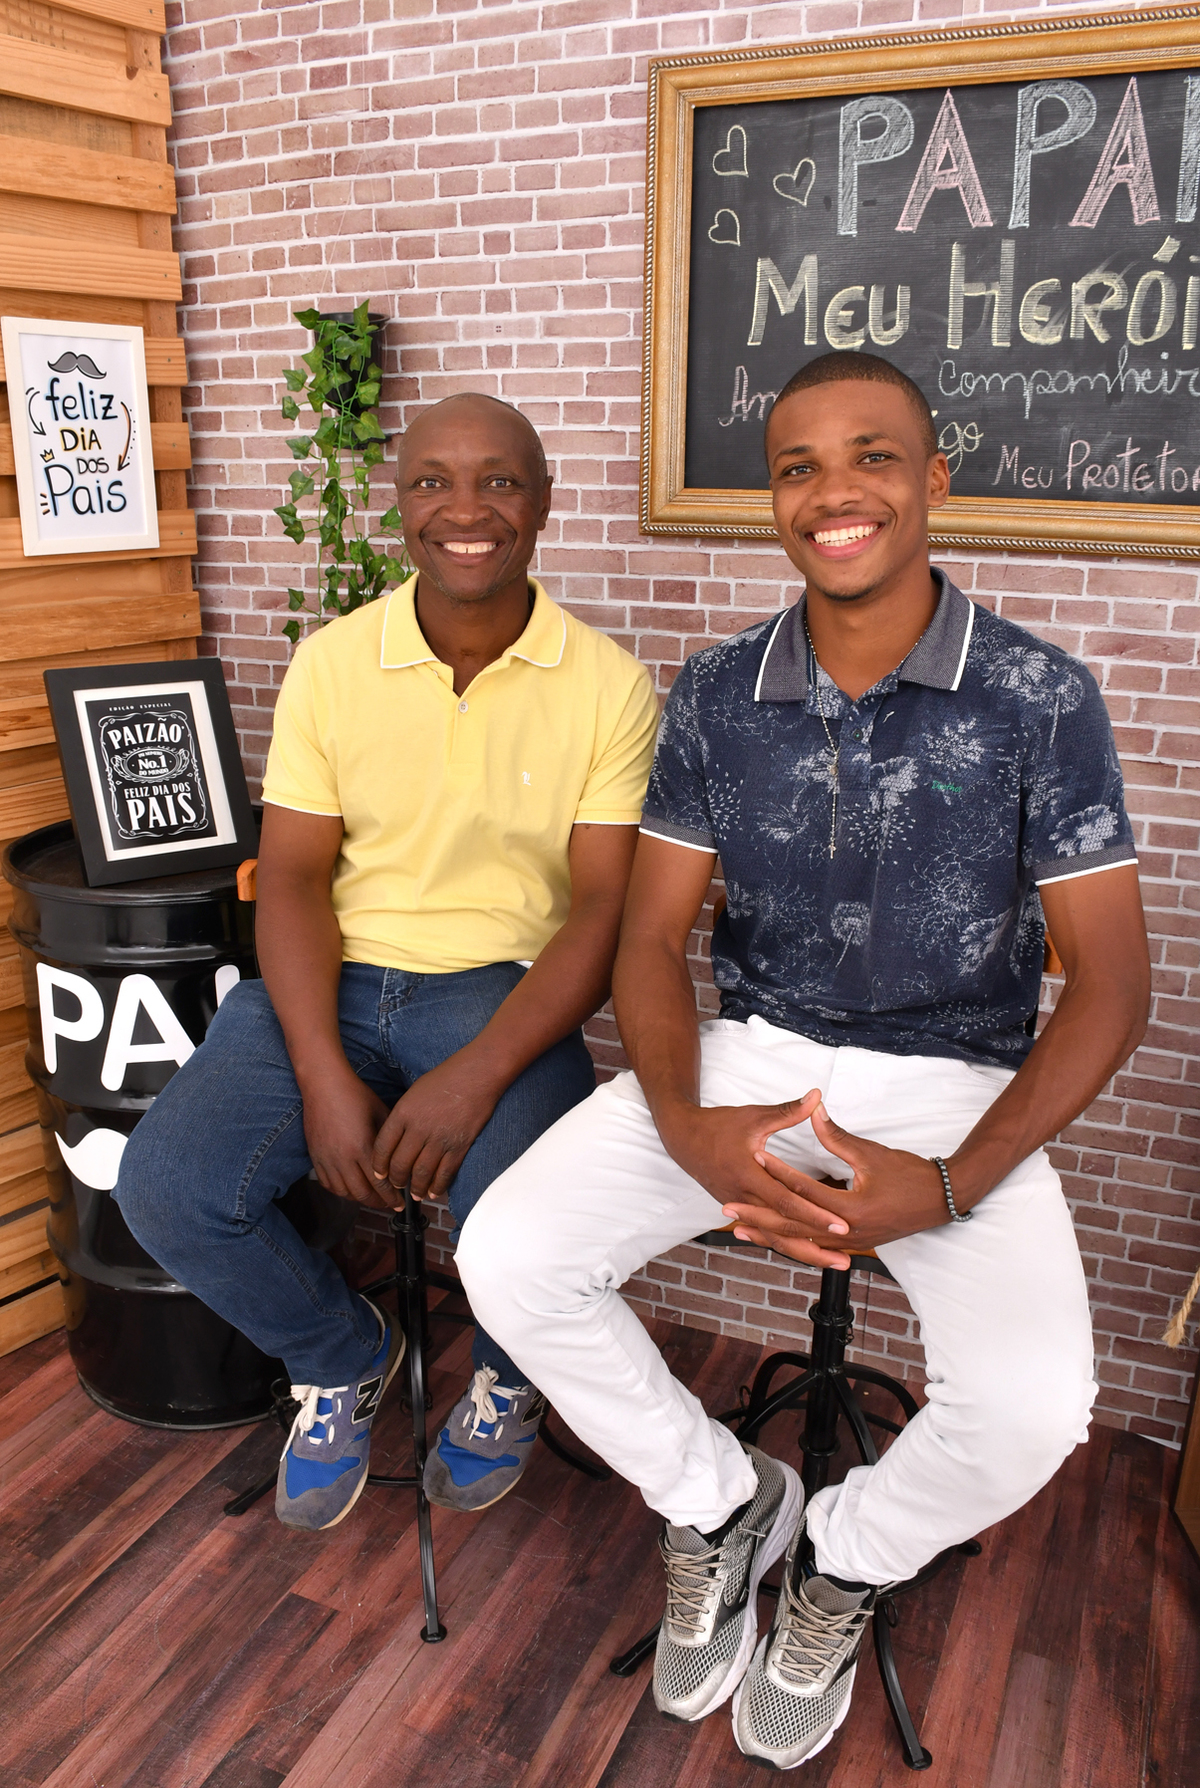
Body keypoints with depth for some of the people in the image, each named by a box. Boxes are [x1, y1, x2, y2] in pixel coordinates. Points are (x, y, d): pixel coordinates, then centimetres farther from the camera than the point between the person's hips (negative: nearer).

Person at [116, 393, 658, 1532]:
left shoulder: (606, 685, -4)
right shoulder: (330, 665, 2)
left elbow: (605, 904, -9)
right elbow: (292, 879, -1)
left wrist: (476, 1075, -22)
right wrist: (324, 1078, -15)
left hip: (507, 989, -2)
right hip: (333, 979, 3)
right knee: (165, 1188, -18)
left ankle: (508, 1373, 14)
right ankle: (343, 1354, 16)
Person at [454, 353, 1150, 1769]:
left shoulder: (1040, 700, -7)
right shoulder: (716, 698, 1)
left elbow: (1109, 980, -7)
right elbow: (652, 933, 3)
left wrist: (954, 1183, -20)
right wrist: (687, 1123, -17)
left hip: (953, 1081, -2)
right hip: (748, 1054, 3)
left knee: (1029, 1405, -26)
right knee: (506, 1257, -17)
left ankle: (847, 1556, 14)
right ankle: (721, 1504, 13)